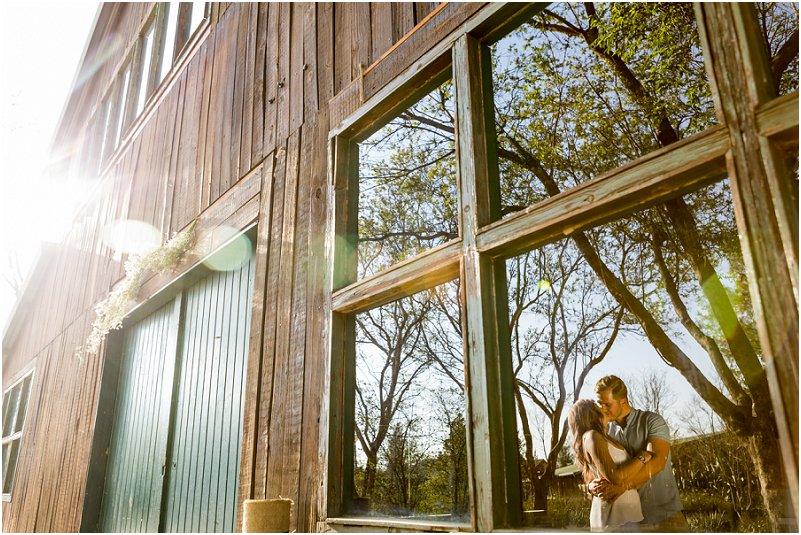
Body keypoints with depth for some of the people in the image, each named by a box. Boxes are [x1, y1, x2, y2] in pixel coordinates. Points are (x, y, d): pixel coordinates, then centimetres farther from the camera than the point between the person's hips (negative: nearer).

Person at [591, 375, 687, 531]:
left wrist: (623, 485, -36)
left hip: (666, 514, -3)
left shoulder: (652, 421, -6)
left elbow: (657, 461, -22)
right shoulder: (604, 433, 5)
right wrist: (592, 486, -22)